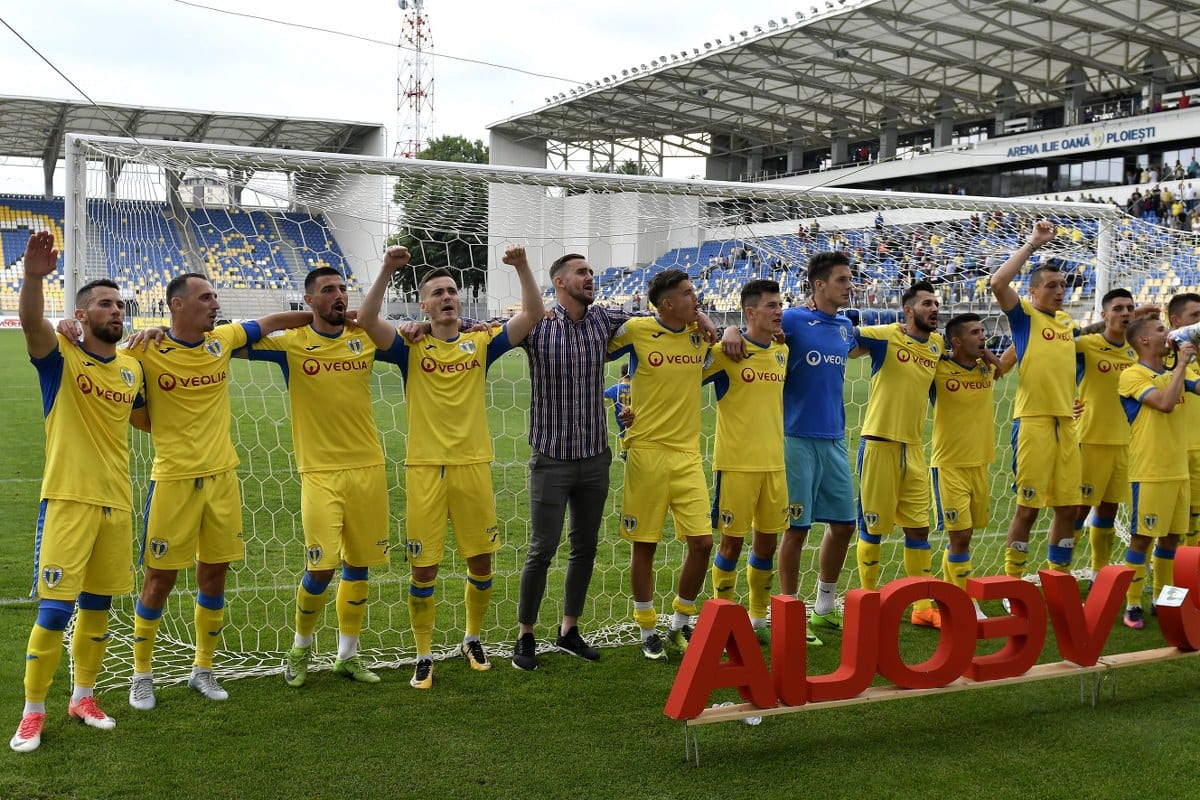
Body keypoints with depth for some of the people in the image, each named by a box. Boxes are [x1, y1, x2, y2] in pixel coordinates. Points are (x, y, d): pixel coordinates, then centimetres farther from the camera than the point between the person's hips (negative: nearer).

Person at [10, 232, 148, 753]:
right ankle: (33, 712, 9)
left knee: (97, 605, 13)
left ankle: (83, 696, 28)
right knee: (55, 608, -5)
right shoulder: (61, 357, -7)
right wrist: (34, 275, -49)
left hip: (116, 500, 5)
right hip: (69, 499, -5)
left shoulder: (132, 367, 9)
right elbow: (30, 321, -31)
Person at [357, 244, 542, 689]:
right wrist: (387, 270, -22)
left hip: (473, 466, 2)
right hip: (425, 469, -2)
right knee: (424, 569, 1)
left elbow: (533, 314, -1)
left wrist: (522, 267, -12)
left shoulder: (481, 344, 7)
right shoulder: (411, 348, 2)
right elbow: (366, 320, -14)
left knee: (481, 560, 11)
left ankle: (472, 639, 34)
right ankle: (424, 656, 16)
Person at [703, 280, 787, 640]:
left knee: (767, 542, 12)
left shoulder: (783, 352, 7)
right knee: (732, 542, 2)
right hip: (736, 462, -5)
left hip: (774, 462, 6)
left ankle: (758, 618, 25)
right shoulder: (728, 353, -10)